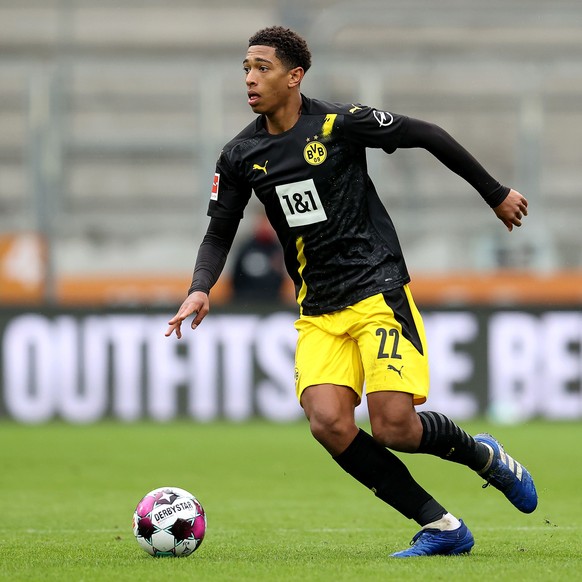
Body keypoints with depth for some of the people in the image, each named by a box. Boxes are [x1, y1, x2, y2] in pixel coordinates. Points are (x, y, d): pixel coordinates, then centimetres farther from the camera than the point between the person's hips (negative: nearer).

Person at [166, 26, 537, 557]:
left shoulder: (340, 123, -9)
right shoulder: (240, 155, 4)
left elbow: (427, 136, 0)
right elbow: (220, 233, 13)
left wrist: (496, 194, 6)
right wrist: (200, 289, -7)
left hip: (378, 292, -4)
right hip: (318, 310, 4)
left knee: (393, 428, -16)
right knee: (329, 424, -18)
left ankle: (485, 456, 18)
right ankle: (441, 527, -5)